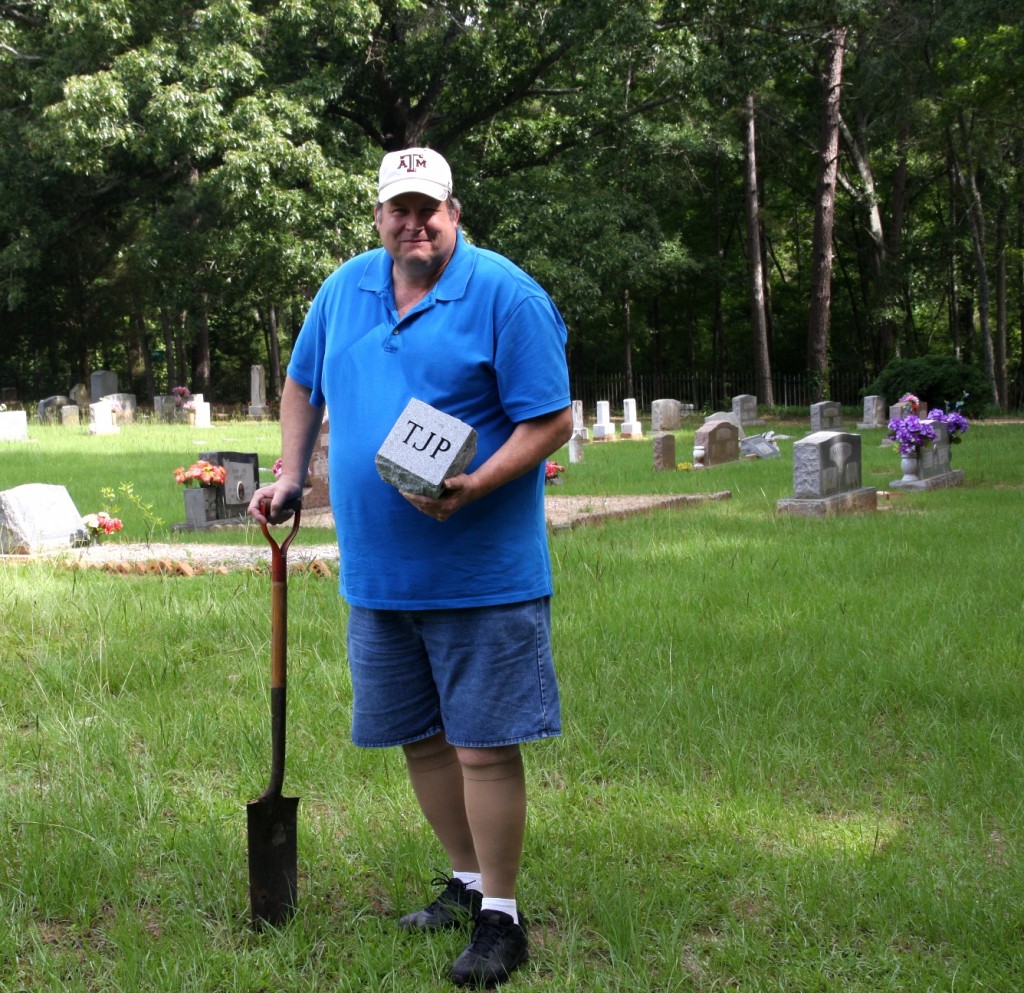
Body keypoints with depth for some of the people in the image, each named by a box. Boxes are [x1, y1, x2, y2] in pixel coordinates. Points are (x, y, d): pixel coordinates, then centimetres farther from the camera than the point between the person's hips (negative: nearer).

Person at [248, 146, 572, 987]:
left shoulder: (506, 295, -10)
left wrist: (473, 487, -25)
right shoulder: (345, 288, 9)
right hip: (377, 571, 6)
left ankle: (500, 917, 10)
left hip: (481, 571, -6)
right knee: (420, 736, 15)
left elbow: (551, 420, -12)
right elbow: (303, 386, 23)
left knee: (483, 744, -4)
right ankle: (467, 881, 33)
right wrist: (289, 478, 11)